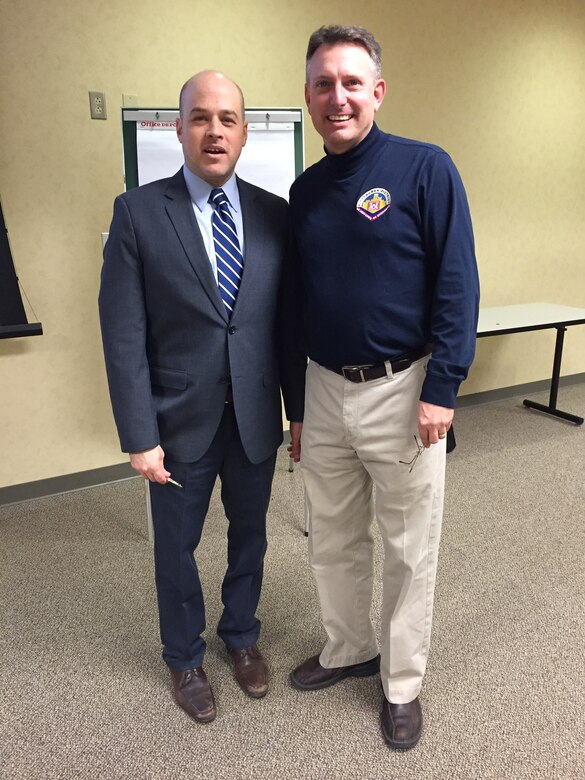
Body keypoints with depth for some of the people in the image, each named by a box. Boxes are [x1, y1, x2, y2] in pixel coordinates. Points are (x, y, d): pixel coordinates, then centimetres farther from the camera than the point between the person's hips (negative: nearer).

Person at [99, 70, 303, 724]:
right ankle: (184, 658, 42)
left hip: (256, 418, 3)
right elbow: (124, 335, -10)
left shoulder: (274, 214, 0)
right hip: (182, 421, -2)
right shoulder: (138, 212, -8)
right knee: (176, 547, 15)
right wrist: (139, 436, -12)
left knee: (250, 535, 20)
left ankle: (241, 636, 47)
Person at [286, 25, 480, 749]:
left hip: (400, 391, -5)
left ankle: (402, 682, 32)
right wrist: (297, 405, 13)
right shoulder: (305, 190, 9)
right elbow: (297, 302, 12)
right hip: (324, 390, 5)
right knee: (332, 541, 17)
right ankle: (348, 649, 42)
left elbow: (457, 284, -10)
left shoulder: (425, 168, -6)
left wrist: (441, 391, -16)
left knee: (409, 550, 11)